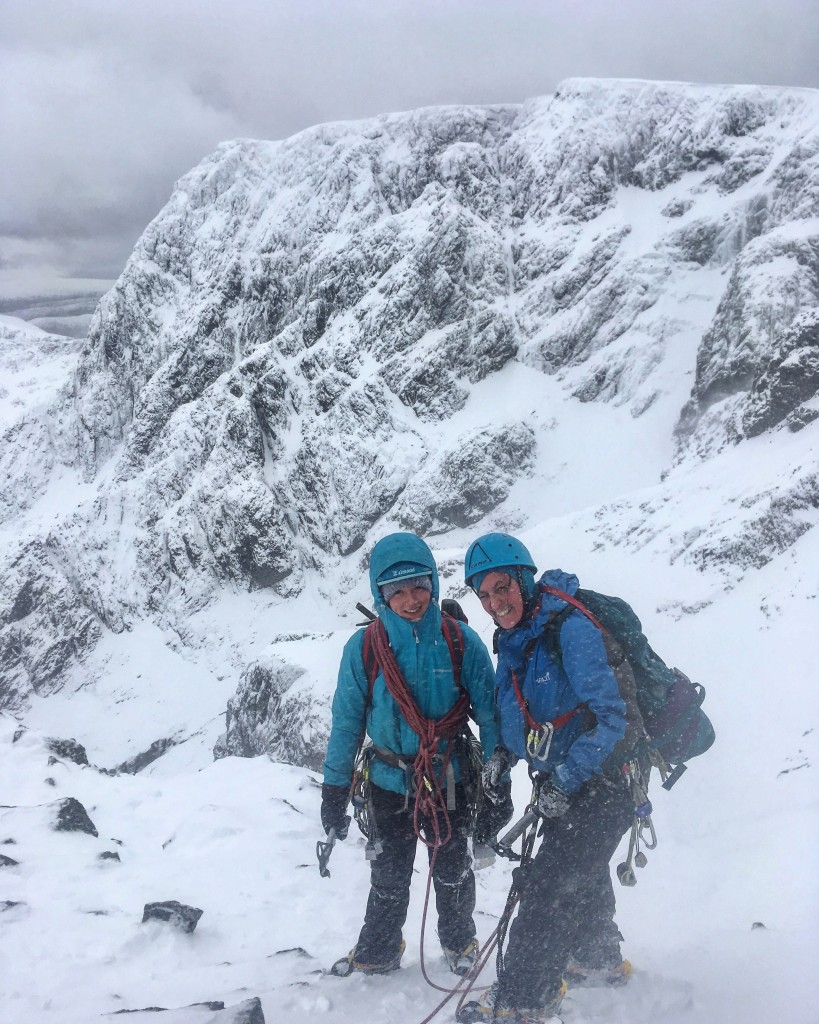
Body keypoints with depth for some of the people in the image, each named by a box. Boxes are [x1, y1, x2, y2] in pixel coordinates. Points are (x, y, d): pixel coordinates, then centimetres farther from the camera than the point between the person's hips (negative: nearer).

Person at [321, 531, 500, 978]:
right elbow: (346, 721, -3)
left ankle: (459, 942, 41)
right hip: (390, 782, 1)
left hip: (450, 781, 0)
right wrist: (334, 791, -1)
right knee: (388, 878, 17)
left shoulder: (461, 641, -14)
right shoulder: (363, 647, -12)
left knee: (453, 873, 16)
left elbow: (489, 712, -5)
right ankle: (377, 951, 38)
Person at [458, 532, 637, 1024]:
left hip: (601, 785, -9)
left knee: (549, 888, -8)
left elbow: (611, 715, -27)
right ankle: (600, 962, 47)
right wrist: (503, 753, 0)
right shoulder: (514, 640, 3)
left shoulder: (571, 628, -24)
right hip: (562, 785, 9)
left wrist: (565, 781, -25)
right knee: (580, 879, 25)